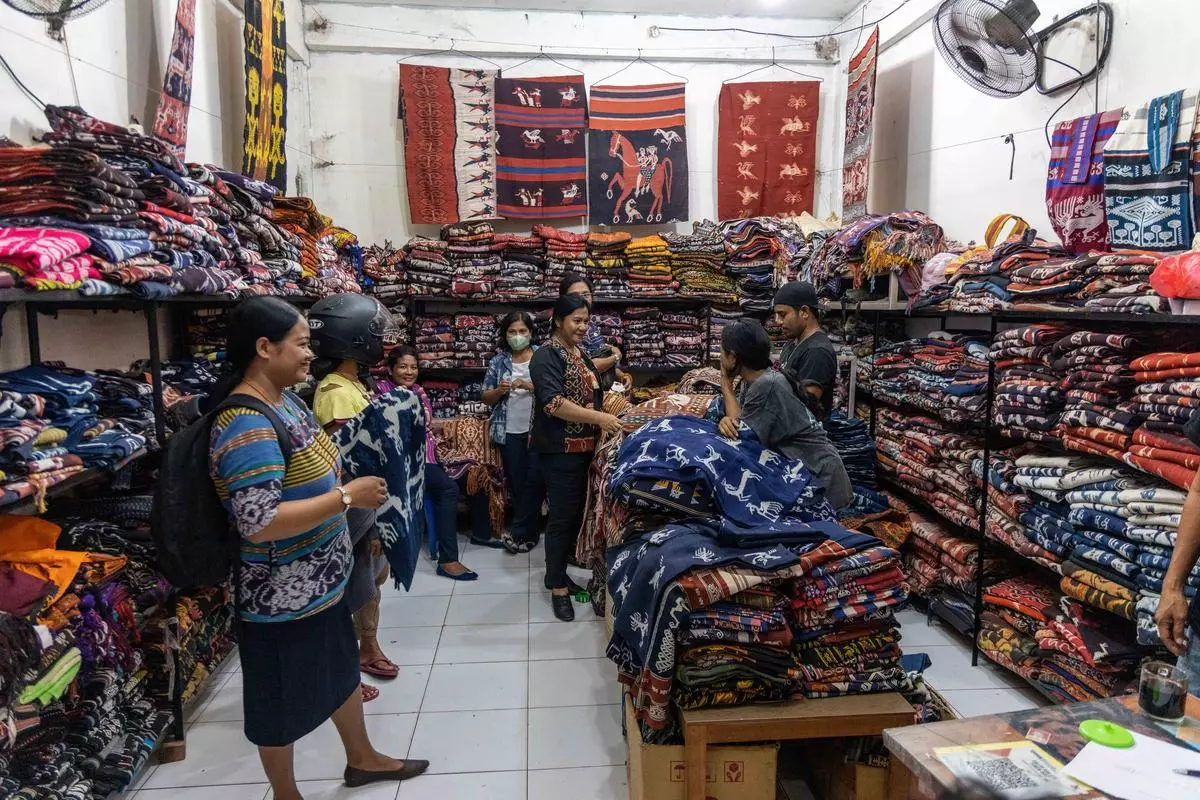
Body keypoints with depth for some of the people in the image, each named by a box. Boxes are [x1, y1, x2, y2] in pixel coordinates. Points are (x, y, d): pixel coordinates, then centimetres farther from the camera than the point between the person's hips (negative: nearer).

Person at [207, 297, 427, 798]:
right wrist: (347, 497, -29)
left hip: (321, 579, 10)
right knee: (282, 702, 13)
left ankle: (362, 758, 47)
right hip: (282, 596, -9)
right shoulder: (248, 427, -28)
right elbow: (259, 523, -34)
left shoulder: (284, 400, 2)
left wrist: (352, 479, 2)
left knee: (341, 669, 25)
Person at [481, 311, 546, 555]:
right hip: (509, 431, 2)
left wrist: (530, 386, -18)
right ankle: (528, 534, 21)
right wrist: (500, 391, -9)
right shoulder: (499, 362, 8)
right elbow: (486, 398, 11)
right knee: (517, 483, 7)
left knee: (535, 479, -7)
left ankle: (518, 533, 4)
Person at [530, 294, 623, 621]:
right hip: (559, 450, -8)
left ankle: (557, 571, 30)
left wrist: (607, 419, 9)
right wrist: (599, 418, -30)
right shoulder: (547, 355, -13)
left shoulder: (581, 354, 14)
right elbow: (553, 402, -25)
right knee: (563, 516, -3)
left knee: (576, 513, 14)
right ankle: (558, 587, 8)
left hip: (583, 447, 9)